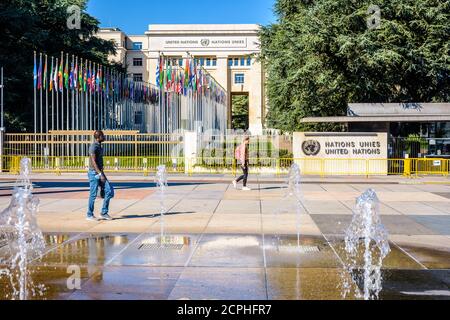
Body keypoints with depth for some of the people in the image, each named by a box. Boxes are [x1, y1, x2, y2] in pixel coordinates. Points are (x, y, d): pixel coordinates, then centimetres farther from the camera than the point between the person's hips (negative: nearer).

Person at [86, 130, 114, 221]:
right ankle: (90, 215, 9)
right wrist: (100, 174, -25)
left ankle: (104, 213, 8)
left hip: (100, 173, 9)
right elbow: (93, 162, -21)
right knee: (93, 195, -2)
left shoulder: (100, 146, 14)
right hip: (94, 173, -9)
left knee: (109, 191, 2)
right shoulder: (93, 147, -13)